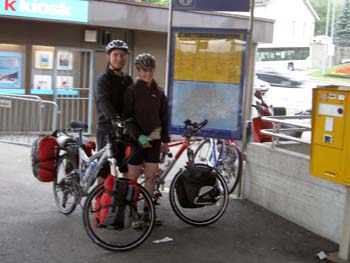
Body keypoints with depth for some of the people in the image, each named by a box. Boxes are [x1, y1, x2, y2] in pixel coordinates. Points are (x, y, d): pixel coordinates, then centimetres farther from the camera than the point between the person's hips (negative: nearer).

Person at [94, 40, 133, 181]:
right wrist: (117, 119, -40)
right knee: (104, 173, 0)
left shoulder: (128, 80, 15)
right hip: (108, 130, -6)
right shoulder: (103, 78, -7)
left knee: (129, 172, 9)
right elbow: (103, 101, -24)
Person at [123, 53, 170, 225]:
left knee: (151, 177, 8)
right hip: (136, 139, -4)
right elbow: (127, 116, -10)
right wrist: (139, 136, -17)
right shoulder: (132, 90, -6)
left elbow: (164, 117, 12)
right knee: (132, 177, 0)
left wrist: (165, 140, 11)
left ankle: (148, 211, 18)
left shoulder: (159, 92, 8)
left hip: (154, 138, 5)